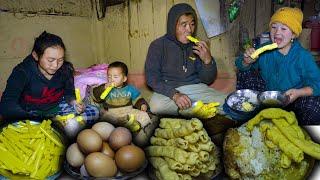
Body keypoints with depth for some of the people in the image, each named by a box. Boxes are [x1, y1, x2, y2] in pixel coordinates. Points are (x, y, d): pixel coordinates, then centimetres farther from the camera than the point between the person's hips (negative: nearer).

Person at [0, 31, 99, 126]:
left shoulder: (65, 69, -8)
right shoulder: (22, 72, -18)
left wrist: (74, 102, -18)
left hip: (57, 108, 4)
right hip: (31, 113, -3)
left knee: (94, 112, -16)